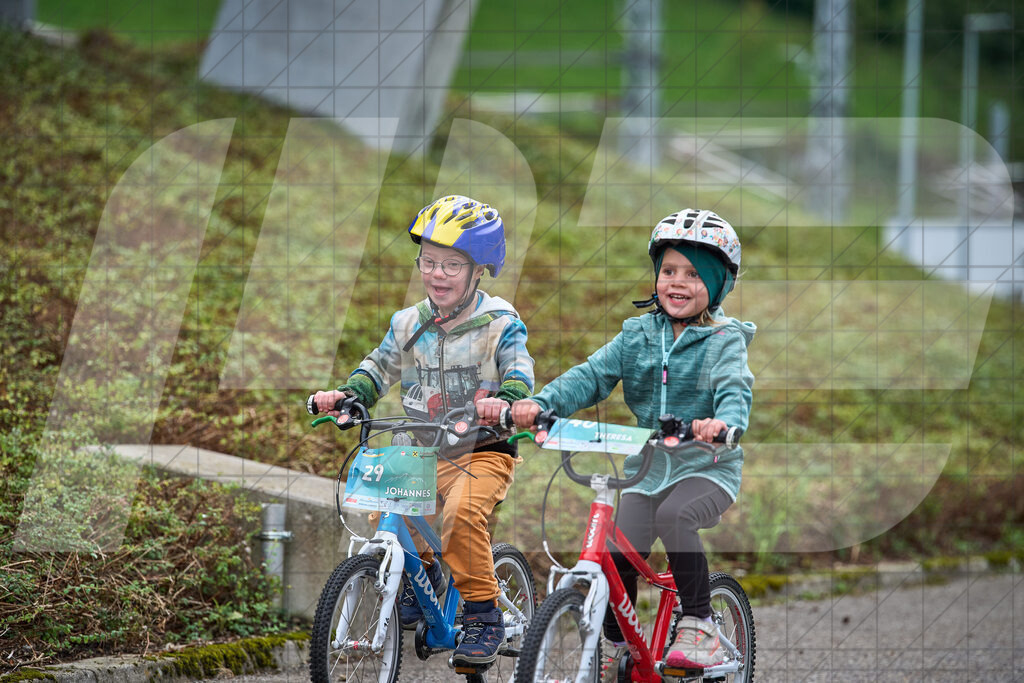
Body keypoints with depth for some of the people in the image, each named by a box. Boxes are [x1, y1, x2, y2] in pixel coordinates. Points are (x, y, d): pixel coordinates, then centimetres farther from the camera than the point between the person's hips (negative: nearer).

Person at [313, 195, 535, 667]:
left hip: (484, 451, -5)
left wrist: (505, 399, -38)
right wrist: (345, 395, -4)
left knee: (462, 512, -32)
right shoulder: (409, 324, 8)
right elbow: (380, 368, 15)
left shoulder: (498, 322, -6)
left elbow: (520, 371, -15)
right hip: (425, 451, 5)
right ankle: (420, 573, 13)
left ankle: (483, 615, -16)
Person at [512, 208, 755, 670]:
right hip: (647, 467, 4)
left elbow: (735, 390, -22)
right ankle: (619, 644, 14)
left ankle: (699, 626, -22)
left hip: (706, 467, -4)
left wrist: (723, 422, -47)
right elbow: (592, 376, 0)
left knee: (673, 516, -34)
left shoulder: (723, 340, -5)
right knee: (620, 555, -11)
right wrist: (540, 403, -18)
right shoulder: (638, 335, 8)